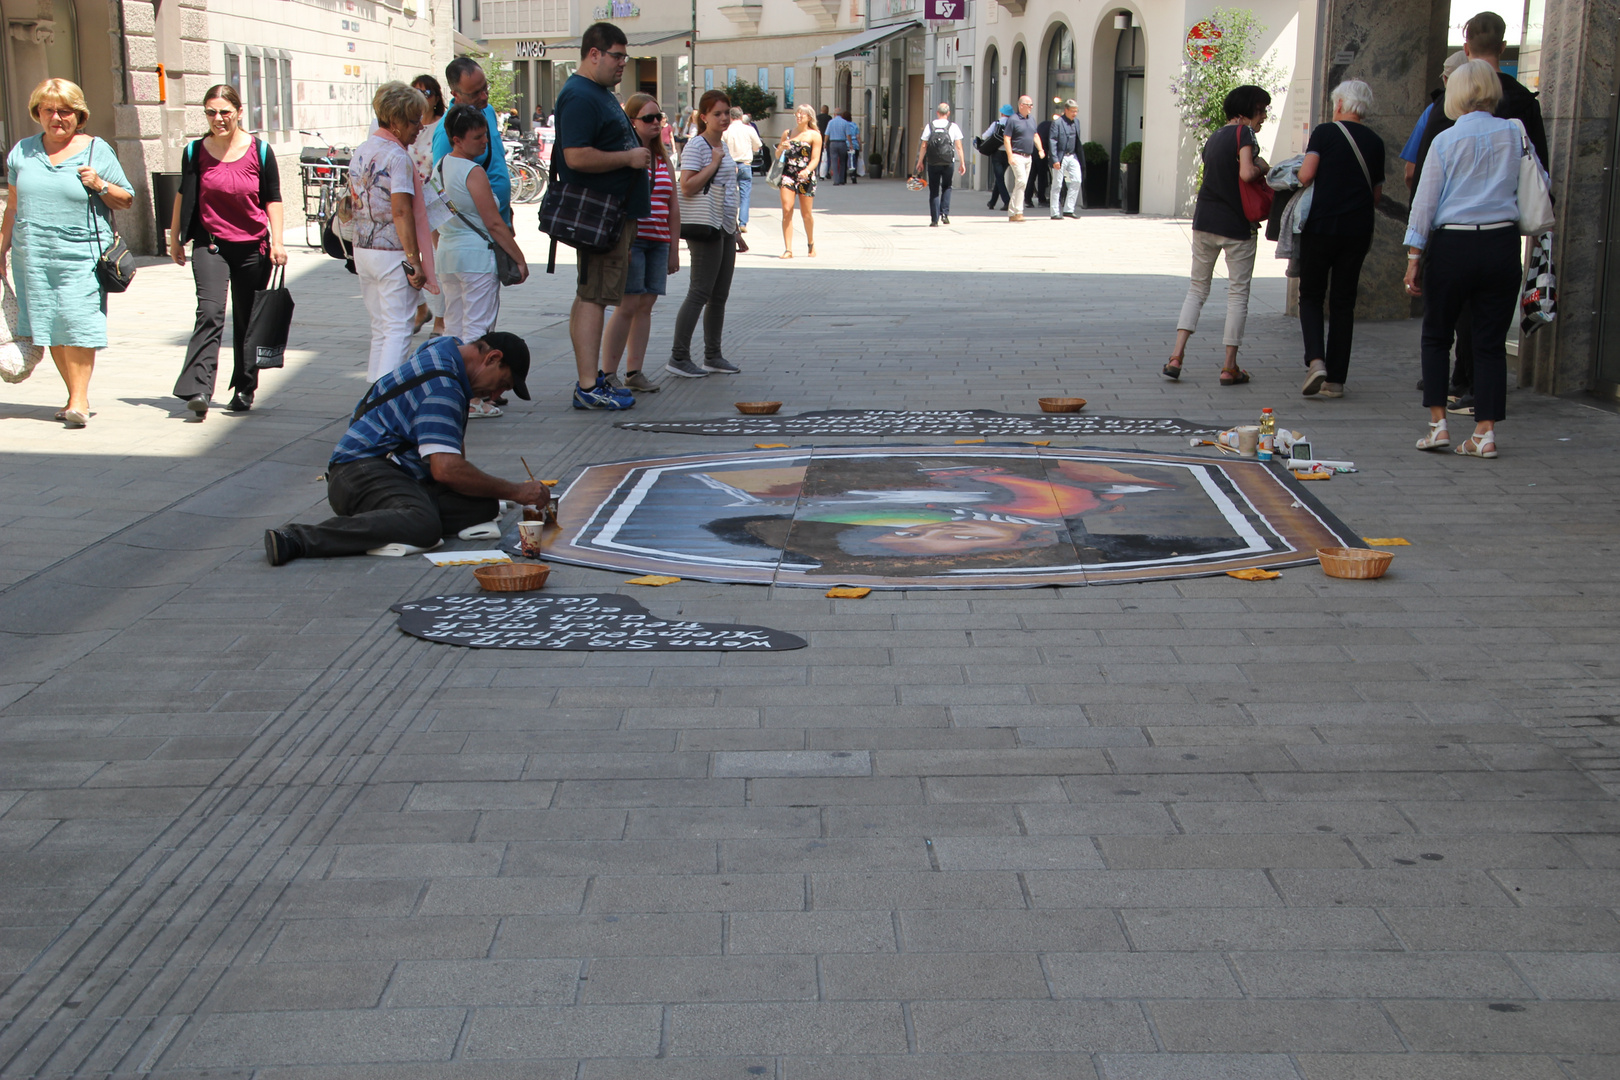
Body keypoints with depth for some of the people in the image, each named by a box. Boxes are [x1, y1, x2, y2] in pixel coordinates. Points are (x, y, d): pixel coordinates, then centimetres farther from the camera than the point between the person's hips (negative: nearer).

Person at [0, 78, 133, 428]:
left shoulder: (97, 150, 3)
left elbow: (127, 201, 6)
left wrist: (101, 185, -11)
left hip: (81, 253, -4)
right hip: (32, 255, 4)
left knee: (78, 325, -12)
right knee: (47, 329, 4)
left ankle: (79, 400, -8)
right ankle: (76, 395, 14)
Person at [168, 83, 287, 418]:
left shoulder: (259, 151, -2)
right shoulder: (195, 152, 1)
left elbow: (273, 199, 3)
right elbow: (183, 195, 13)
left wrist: (277, 242, -4)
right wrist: (175, 238, 16)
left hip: (252, 246, 0)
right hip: (210, 245, 0)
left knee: (248, 322, 8)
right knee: (210, 313, -16)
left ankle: (244, 389, 22)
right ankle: (198, 390, -21)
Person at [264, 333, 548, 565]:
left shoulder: (448, 347, 19)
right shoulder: (441, 387, -14)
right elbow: (445, 468, -23)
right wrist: (515, 491, -14)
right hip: (364, 469, -10)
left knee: (484, 505, -12)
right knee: (423, 526, -40)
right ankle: (299, 539, -38)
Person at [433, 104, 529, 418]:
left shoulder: (439, 167, 10)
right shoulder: (474, 172, -15)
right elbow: (494, 224, -15)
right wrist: (520, 259, -8)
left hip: (445, 251, 8)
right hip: (476, 254, -8)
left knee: (454, 326, 14)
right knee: (477, 328, -4)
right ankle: (474, 400, -4)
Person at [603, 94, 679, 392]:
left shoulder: (664, 160, 17)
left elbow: (673, 207, 19)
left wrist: (674, 249, 15)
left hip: (659, 242, 6)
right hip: (630, 241, -6)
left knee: (646, 306, 5)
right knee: (628, 305, -10)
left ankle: (634, 372, 12)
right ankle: (607, 374, -3)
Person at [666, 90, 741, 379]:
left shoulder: (722, 145, 16)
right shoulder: (696, 146, -11)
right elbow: (687, 187, -22)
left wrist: (735, 229, 23)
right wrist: (714, 163, -18)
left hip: (726, 228, 9)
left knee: (720, 295, 10)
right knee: (700, 293, -9)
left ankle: (713, 356, 18)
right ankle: (678, 357, -5)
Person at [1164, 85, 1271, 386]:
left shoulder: (1215, 136, 14)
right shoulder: (1244, 133, -10)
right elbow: (1246, 173, -23)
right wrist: (1261, 167, -4)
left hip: (1205, 221, 7)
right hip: (1236, 225, -7)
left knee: (1198, 287, 14)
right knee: (1238, 293, 3)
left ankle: (1177, 355, 0)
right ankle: (1230, 367, 4)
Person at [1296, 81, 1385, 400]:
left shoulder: (1325, 132, -4)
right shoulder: (1375, 142, 8)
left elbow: (1306, 174, -14)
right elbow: (1377, 192, 12)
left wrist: (1298, 181, 7)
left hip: (1321, 225, -3)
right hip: (1358, 230, 3)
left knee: (1311, 296, 8)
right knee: (1344, 303, 9)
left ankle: (1315, 360, -15)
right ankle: (1335, 379, 8)